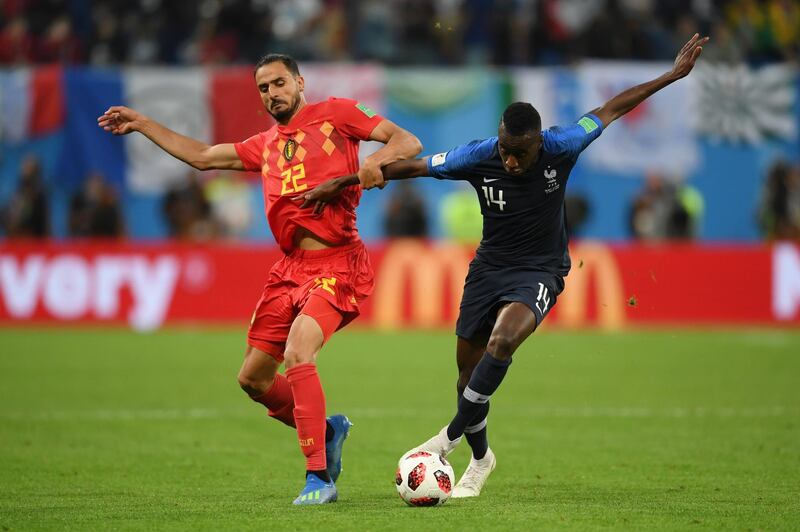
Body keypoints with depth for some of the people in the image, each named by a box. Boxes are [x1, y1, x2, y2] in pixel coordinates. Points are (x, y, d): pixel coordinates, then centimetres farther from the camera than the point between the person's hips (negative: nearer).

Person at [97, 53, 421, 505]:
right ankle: (326, 430, 33)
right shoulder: (266, 145, 21)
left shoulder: (336, 114, 3)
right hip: (291, 267, 8)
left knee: (298, 353, -28)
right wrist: (143, 124, 32)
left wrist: (376, 160, -22)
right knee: (253, 379, 9)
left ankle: (319, 478, -23)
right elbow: (202, 156, 31)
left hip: (337, 263, -8)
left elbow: (408, 142, -1)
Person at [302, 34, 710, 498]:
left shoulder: (559, 149, -19)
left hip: (540, 272, -3)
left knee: (502, 342, -30)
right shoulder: (478, 156, -17)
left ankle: (452, 435, -16)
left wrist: (673, 76, -3)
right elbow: (408, 166, -8)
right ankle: (480, 458, 33)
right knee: (469, 368, 9)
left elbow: (611, 110, -6)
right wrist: (342, 183, -7)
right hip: (490, 266, 3)